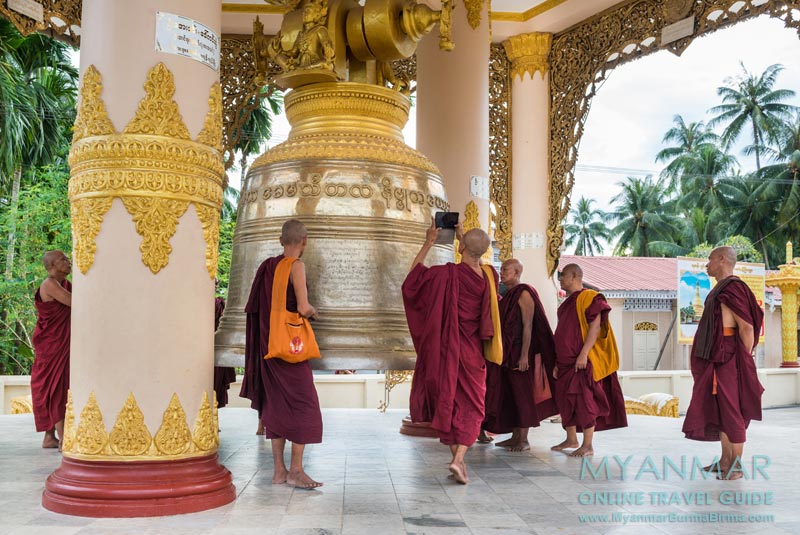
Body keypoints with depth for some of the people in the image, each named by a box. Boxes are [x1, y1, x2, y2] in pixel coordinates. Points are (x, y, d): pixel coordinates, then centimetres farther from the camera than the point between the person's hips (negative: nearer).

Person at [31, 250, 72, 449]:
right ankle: (64, 440, -8)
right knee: (56, 389, -9)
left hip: (62, 344, 9)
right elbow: (75, 302, -22)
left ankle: (49, 437, 18)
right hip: (52, 345, -9)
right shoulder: (50, 284, -15)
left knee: (55, 388, 11)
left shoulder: (65, 284, 13)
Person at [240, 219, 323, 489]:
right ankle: (296, 471, 0)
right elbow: (303, 308, -18)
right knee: (303, 404, -1)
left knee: (276, 405, 10)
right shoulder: (296, 266, -11)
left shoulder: (267, 266, 10)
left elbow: (255, 306, 16)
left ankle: (279, 470, 14)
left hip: (268, 344, 8)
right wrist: (314, 312, 3)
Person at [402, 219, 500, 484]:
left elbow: (413, 275, -3)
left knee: (448, 402, 15)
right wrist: (464, 240, 23)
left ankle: (457, 457, 19)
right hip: (472, 352, 2)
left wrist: (428, 243, 0)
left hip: (446, 348, -1)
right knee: (471, 408, 7)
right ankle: (459, 459, -10)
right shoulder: (489, 276, -4)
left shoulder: (448, 274, -17)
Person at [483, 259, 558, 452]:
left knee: (522, 395, -3)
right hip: (507, 353, 9)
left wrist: (524, 355, -22)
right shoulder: (508, 296, 15)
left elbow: (528, 326, -17)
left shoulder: (524, 294, -11)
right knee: (509, 396, 10)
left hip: (520, 353, -9)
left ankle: (524, 440, 3)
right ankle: (515, 437, 17)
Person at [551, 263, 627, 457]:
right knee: (565, 400, 10)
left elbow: (595, 326, -17)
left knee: (584, 399, -8)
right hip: (566, 361, 9)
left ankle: (588, 445, -3)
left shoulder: (588, 297, -8)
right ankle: (571, 440, 21)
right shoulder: (566, 304, 18)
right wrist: (557, 363, 17)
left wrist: (583, 354, -24)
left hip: (583, 361, -9)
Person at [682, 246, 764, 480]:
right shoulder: (720, 290, 16)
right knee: (718, 408, 12)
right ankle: (726, 460, 19)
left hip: (729, 358, -10)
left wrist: (746, 362, -15)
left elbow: (747, 327, -18)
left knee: (731, 409, -5)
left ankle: (736, 465, 2)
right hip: (716, 358, 10)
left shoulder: (733, 288, -15)